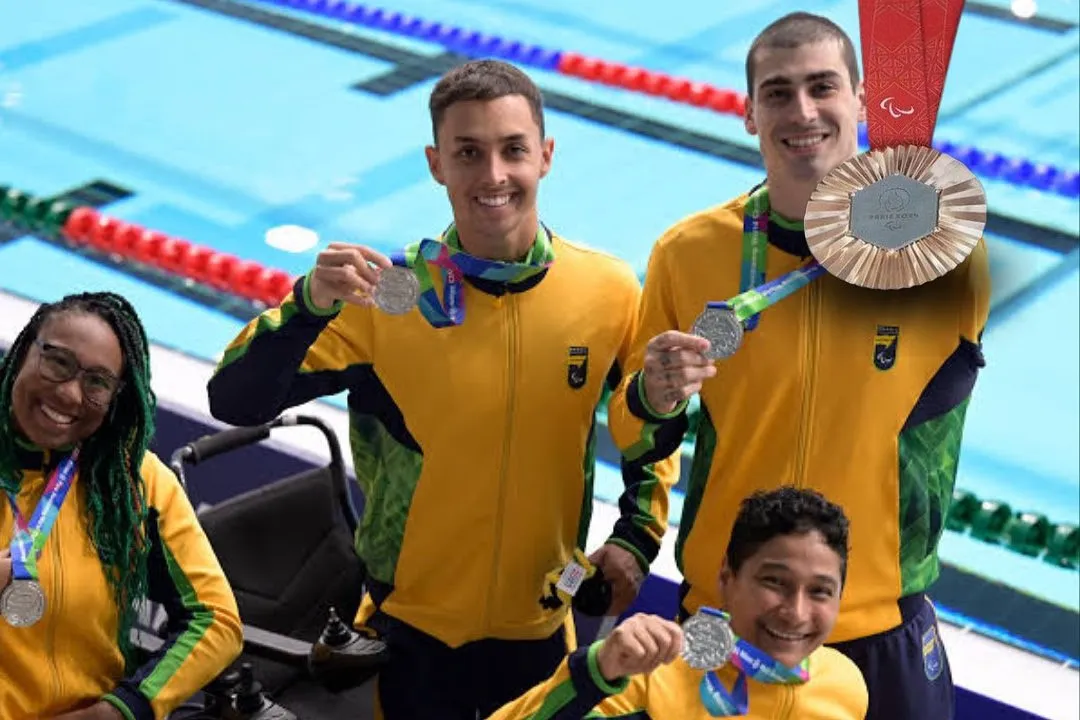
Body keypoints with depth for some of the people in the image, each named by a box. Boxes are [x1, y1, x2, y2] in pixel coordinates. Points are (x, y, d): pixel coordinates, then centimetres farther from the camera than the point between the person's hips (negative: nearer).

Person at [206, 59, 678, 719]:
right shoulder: (387, 295, -14)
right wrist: (310, 304, -34)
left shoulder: (610, 291, -9)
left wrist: (637, 539, 0)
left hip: (541, 629, 2)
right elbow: (236, 404, -20)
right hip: (413, 631, -1)